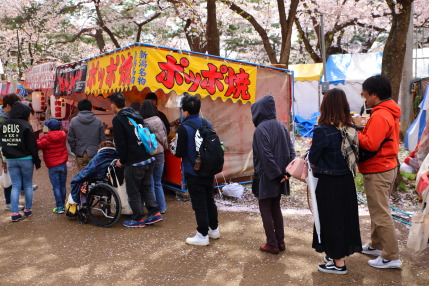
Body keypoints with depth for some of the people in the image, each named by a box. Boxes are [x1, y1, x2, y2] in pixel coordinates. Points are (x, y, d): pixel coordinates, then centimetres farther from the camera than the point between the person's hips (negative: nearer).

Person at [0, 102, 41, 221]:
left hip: (10, 160, 4)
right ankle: (28, 210, 19)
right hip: (25, 159, -4)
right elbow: (32, 145, -12)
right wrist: (37, 161, -6)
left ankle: (15, 213, 5)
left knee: (15, 186, 9)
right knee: (28, 185, 11)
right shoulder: (25, 125, -13)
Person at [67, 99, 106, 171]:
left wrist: (74, 151, 14)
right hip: (95, 154, 0)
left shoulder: (73, 121, -2)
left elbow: (70, 139, 2)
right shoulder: (98, 121, -2)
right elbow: (102, 139, 0)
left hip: (80, 155, 0)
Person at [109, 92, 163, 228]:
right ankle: (155, 212, 17)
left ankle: (138, 219, 16)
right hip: (149, 158, 8)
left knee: (133, 192, 7)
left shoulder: (118, 119, -9)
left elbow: (121, 143, -12)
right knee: (146, 187, 20)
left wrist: (122, 160, 1)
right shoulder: (136, 115, 14)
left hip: (134, 162, -7)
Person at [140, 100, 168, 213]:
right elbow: (165, 139, 7)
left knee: (150, 185, 6)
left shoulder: (143, 124, -14)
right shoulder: (160, 122, -1)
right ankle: (162, 207, 22)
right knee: (158, 183, 18)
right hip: (160, 155, 4)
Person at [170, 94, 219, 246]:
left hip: (193, 173, -6)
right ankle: (214, 229, 32)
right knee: (209, 200, 19)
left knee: (199, 204, 3)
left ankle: (202, 235, 13)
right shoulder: (207, 124, 2)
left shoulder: (183, 128, -18)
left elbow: (178, 152, -15)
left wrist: (173, 145, 5)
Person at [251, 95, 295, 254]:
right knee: (275, 207, 18)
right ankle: (280, 241, 25)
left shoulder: (261, 129, -17)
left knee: (265, 210, 6)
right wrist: (287, 171, -1)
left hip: (266, 177, -7)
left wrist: (276, 174, -15)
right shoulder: (281, 126, 5)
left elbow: (265, 155, -22)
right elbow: (290, 150, 3)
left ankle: (272, 245, 13)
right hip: (279, 175, 7)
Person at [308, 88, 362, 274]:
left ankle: (338, 263, 20)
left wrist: (312, 150, 8)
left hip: (329, 183, -6)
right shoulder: (350, 129, -2)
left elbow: (313, 159, -13)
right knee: (345, 217, 19)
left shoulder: (322, 131, -20)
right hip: (347, 181, 6)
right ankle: (340, 253, 37)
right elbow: (353, 154, 10)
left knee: (331, 219, 8)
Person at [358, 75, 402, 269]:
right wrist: (363, 129, 1)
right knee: (379, 210, 20)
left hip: (377, 171, -10)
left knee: (380, 214, -2)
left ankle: (391, 257, 7)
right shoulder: (390, 112, 10)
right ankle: (376, 245, 33)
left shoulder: (379, 116, -22)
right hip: (388, 167, 10)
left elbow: (370, 144, -27)